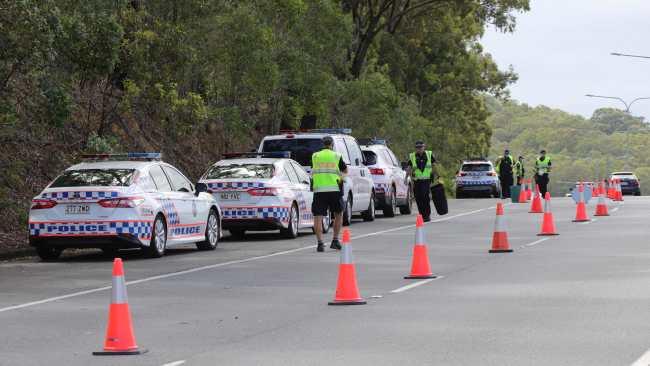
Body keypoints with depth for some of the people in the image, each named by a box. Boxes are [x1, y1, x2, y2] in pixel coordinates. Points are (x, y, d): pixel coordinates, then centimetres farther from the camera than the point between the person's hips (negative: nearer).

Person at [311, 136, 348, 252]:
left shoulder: (315, 156, 7)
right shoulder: (337, 156, 4)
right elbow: (345, 170, 16)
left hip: (318, 190, 0)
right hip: (334, 189, 0)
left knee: (318, 217, 1)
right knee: (338, 214, 18)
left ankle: (320, 243, -11)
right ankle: (335, 240, 15)